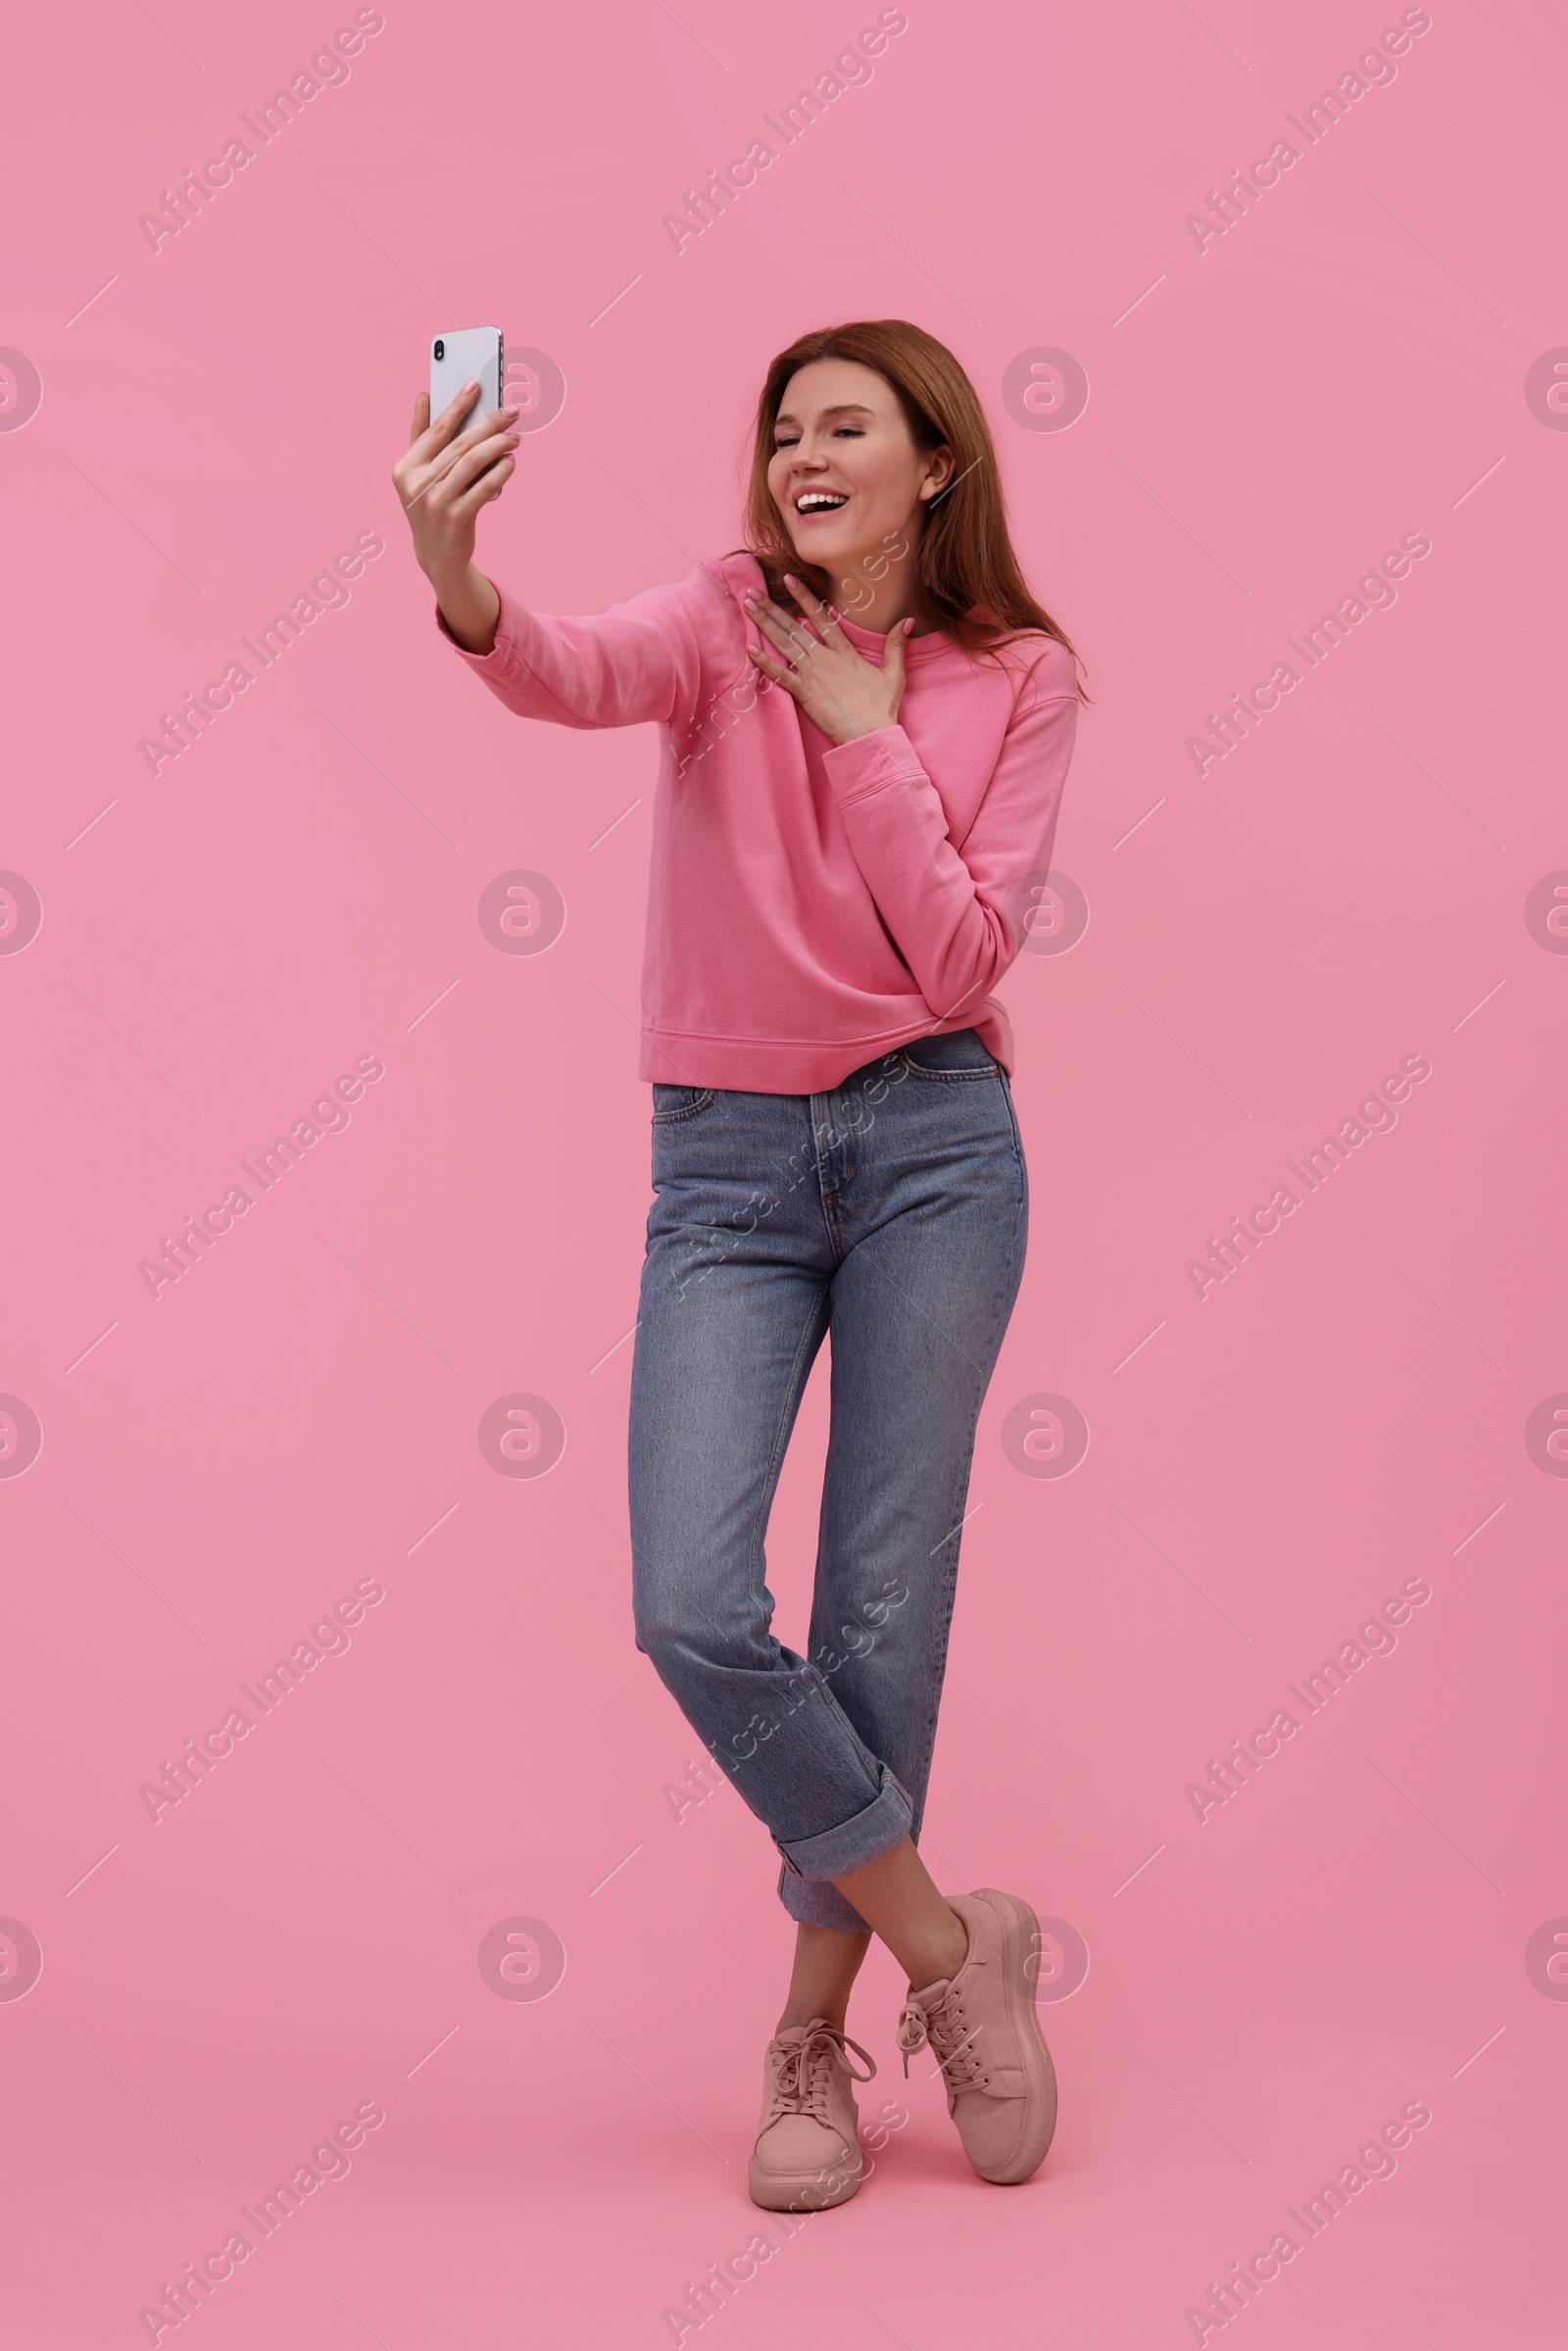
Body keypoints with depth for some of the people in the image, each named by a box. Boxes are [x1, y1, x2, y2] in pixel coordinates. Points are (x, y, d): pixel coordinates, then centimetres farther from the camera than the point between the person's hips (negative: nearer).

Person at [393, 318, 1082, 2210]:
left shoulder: (1021, 679, 3)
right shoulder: (725, 620, 1)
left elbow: (967, 960, -5)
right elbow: (580, 676, -24)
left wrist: (868, 737, -9)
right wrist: (465, 592, -45)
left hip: (931, 1147, 0)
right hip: (725, 1155, 0)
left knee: (883, 1615, 3)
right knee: (693, 1611, -11)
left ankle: (815, 2031, 22)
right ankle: (946, 1945, 11)